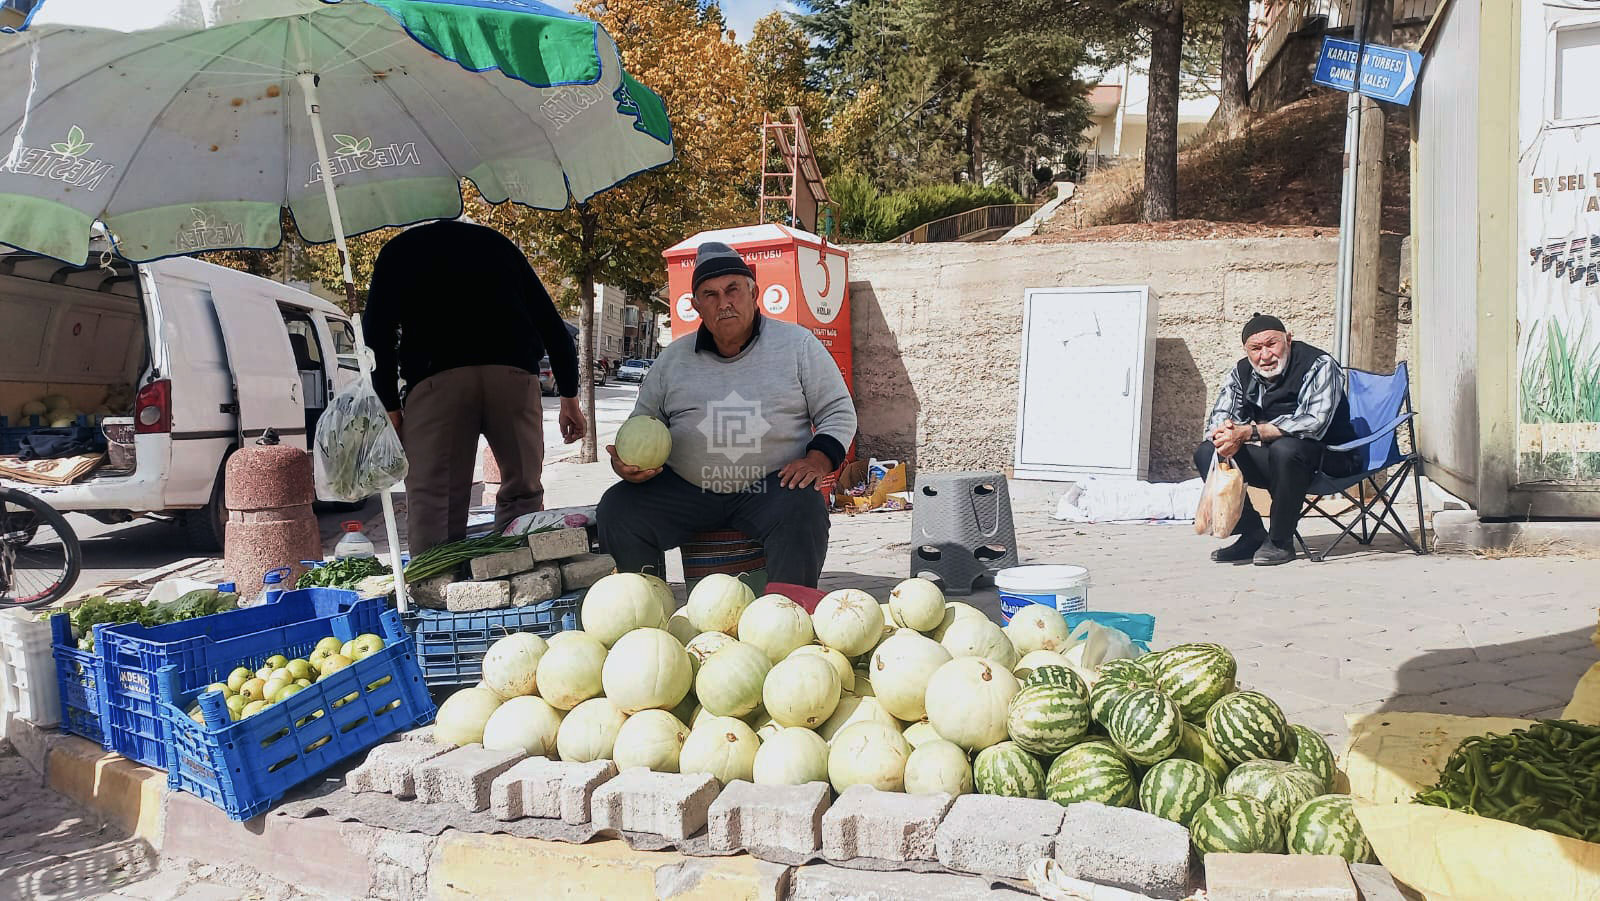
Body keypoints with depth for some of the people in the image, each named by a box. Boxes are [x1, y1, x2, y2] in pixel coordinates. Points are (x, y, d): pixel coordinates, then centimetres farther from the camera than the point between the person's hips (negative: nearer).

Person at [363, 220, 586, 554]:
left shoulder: (398, 250, 24)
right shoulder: (496, 242, 30)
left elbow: (378, 334, 9)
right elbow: (551, 323, 23)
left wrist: (392, 409, 10)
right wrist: (569, 398, 24)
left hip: (435, 379, -2)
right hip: (513, 374, 2)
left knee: (431, 501, 0)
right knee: (522, 494, 12)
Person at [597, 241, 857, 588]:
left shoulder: (797, 344, 6)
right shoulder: (674, 358, 13)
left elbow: (839, 412, 7)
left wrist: (817, 460, -13)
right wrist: (626, 462, -2)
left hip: (773, 485, -2)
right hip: (685, 488, 3)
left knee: (803, 512, -34)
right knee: (616, 512, -17)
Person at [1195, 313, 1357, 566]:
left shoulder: (1320, 365, -16)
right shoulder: (1240, 373, 2)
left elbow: (1313, 424, -31)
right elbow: (1218, 419, -4)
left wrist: (1248, 432, -38)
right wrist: (1226, 437, -30)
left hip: (1329, 457, -6)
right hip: (1271, 460, 6)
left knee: (1285, 448, -38)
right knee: (1206, 452, -12)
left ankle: (1281, 541, -20)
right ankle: (1252, 535, -9)